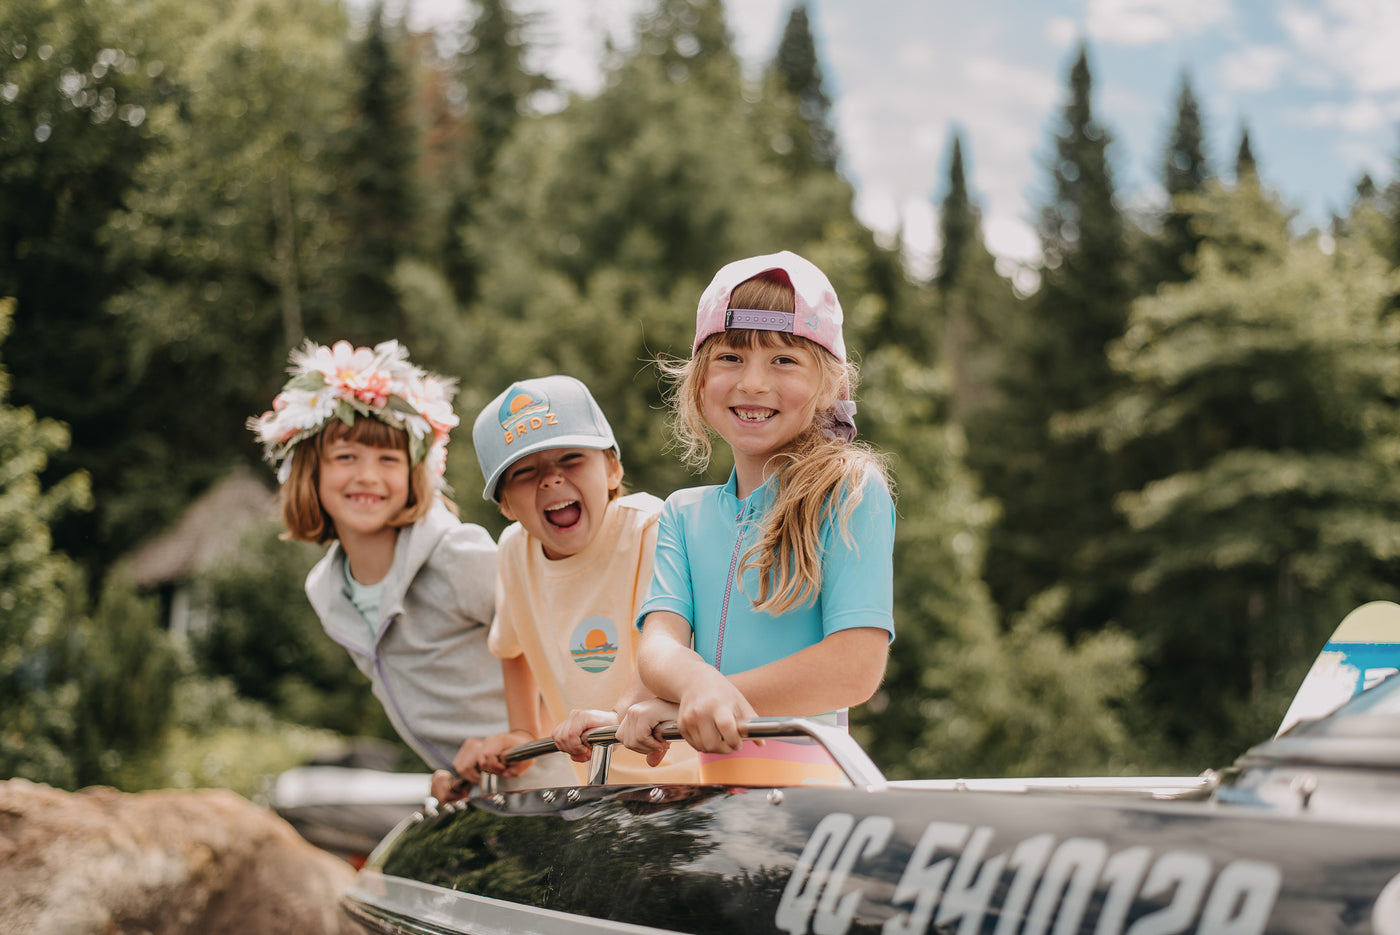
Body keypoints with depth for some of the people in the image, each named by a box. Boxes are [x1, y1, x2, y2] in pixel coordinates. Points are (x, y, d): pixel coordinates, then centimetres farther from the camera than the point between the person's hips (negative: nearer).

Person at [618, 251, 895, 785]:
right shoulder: (684, 514, 16)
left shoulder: (850, 491, 0)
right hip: (708, 782, 5)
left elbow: (855, 667, -10)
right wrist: (699, 684, -24)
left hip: (804, 774, -5)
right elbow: (657, 646, 1)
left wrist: (674, 708, -11)